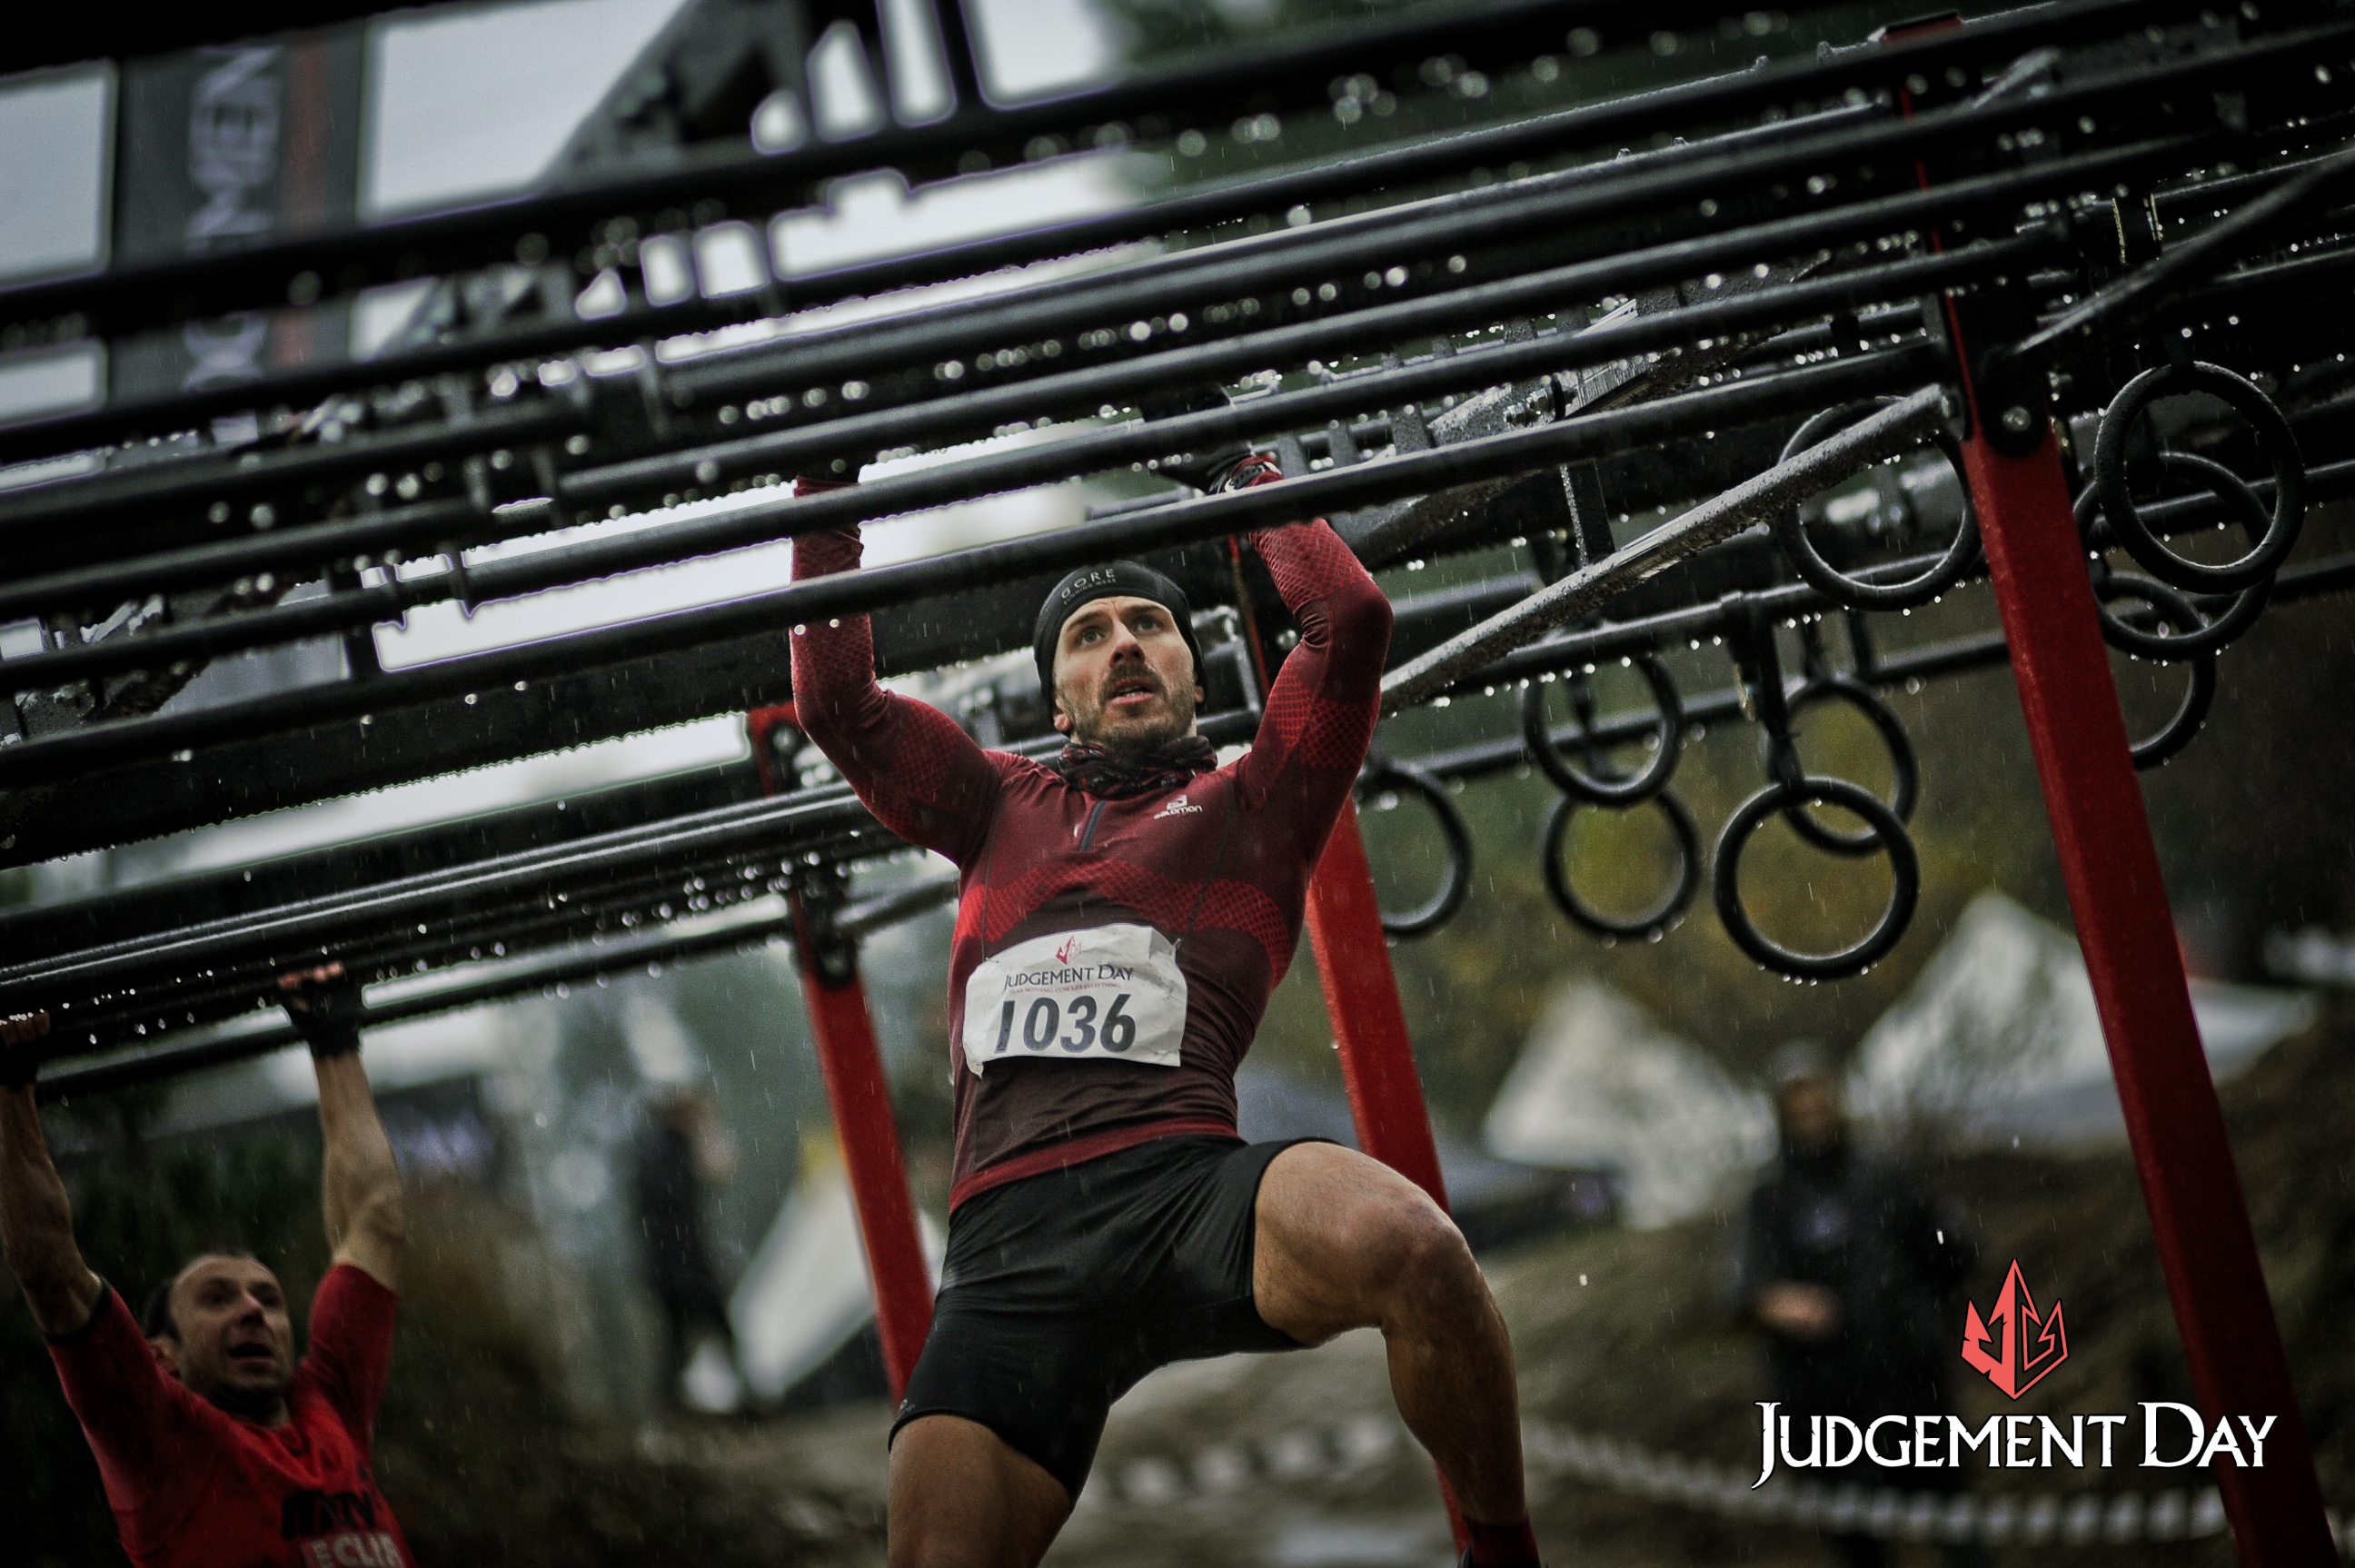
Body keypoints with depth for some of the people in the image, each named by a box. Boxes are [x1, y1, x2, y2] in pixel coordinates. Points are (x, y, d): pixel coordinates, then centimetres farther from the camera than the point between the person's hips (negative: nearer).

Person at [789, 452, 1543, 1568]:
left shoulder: (1247, 805, 24)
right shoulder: (1004, 809, 32)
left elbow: (1350, 618, 14)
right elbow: (835, 698, 27)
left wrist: (1246, 473, 28)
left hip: (1189, 1187, -2)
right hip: (1008, 1244, 2)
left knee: (1409, 1249, -36)